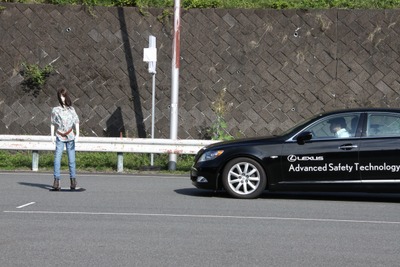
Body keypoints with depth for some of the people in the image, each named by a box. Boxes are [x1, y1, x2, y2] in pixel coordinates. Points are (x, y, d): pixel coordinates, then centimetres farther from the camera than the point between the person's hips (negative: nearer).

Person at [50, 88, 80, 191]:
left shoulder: (71, 109, 8)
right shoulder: (55, 110, 4)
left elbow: (76, 122, 9)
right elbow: (52, 123, 8)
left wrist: (77, 134, -3)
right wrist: (52, 135, 0)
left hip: (70, 137, 1)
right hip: (59, 137, -1)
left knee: (71, 159, 2)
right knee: (57, 158, -11)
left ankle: (73, 180, 10)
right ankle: (56, 181, -12)